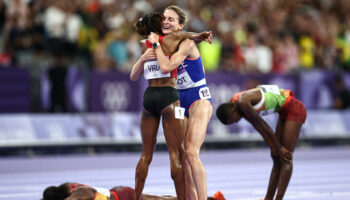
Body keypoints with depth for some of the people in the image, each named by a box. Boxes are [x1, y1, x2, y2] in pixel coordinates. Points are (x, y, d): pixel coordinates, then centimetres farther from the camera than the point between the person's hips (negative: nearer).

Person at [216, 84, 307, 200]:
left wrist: (279, 147, -13)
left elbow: (263, 125, -21)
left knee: (285, 159, -13)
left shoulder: (243, 103, -25)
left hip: (295, 110, -10)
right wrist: (274, 148, -2)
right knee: (277, 158, 8)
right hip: (285, 112, 10)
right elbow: (259, 128, 4)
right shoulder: (241, 108, 4)